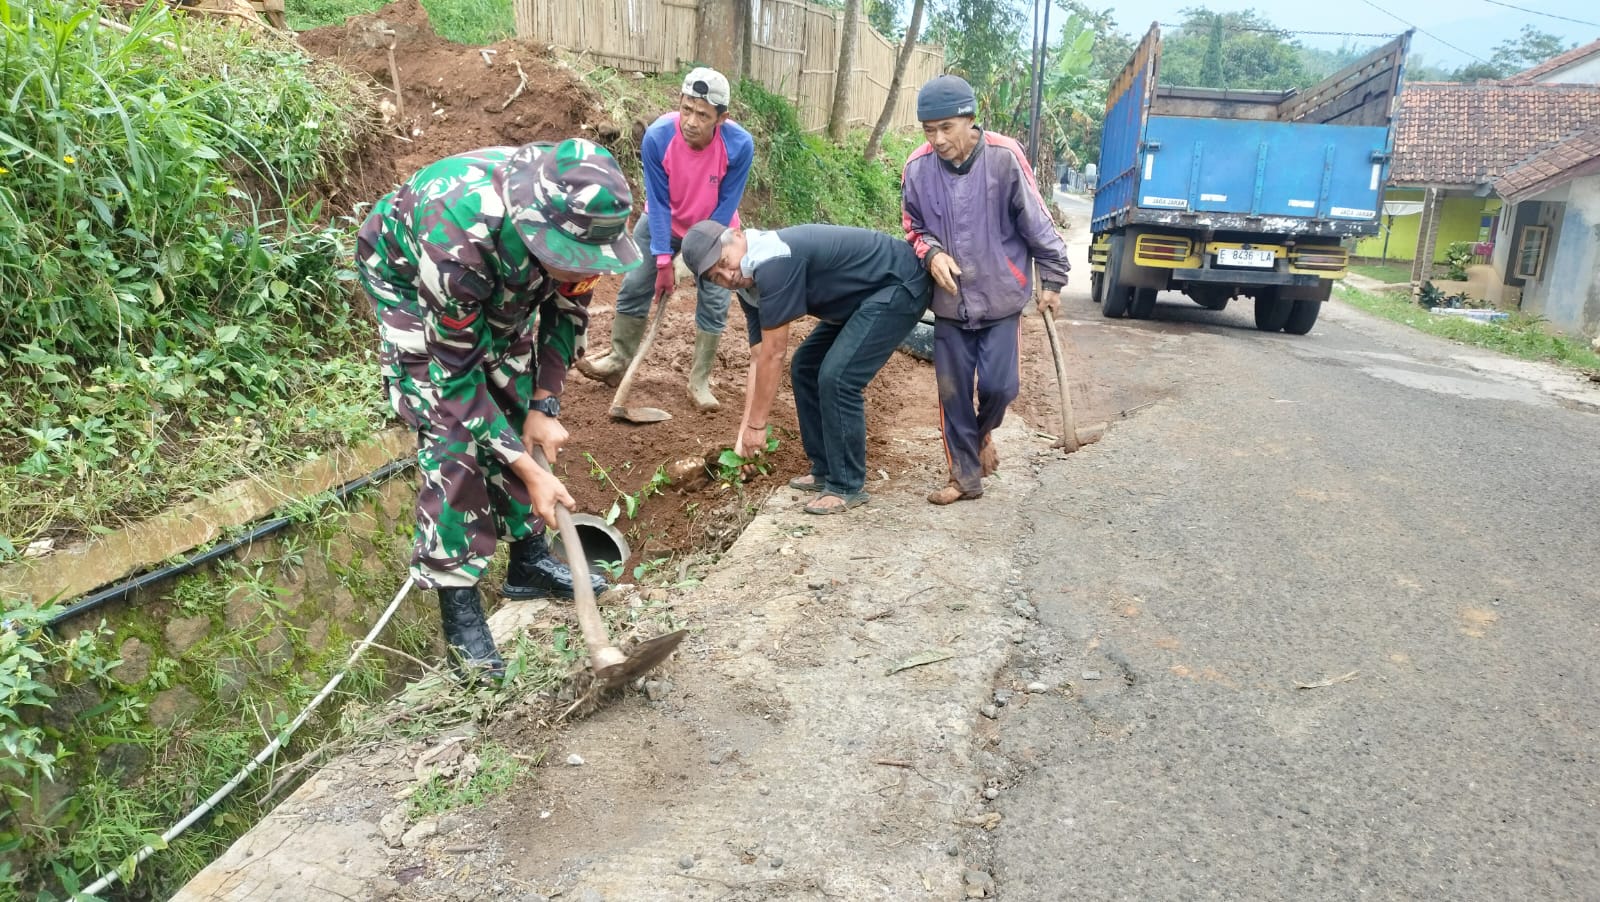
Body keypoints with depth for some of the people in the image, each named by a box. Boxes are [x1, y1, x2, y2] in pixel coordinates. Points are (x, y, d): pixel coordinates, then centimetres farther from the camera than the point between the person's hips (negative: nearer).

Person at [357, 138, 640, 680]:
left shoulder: (578, 217, -30)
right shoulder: (458, 241, -45)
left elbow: (566, 311, -8)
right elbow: (454, 375, -32)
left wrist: (544, 407, -13)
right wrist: (529, 472, -31)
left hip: (504, 289, 5)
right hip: (409, 282, -5)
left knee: (521, 418, 6)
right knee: (454, 441, -14)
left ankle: (530, 560, 23)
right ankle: (457, 604, -3)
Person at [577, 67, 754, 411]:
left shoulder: (740, 145, -33)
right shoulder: (657, 137, -31)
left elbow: (726, 206, -22)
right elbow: (658, 202, -23)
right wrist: (663, 261, -24)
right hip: (663, 223, 1)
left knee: (714, 303, -5)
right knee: (633, 287, 1)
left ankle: (699, 382, 7)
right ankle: (619, 360, 19)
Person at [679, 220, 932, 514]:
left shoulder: (773, 261, -28)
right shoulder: (749, 284, 1)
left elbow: (774, 355, -23)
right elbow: (759, 359, 4)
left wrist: (757, 425, -15)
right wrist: (744, 430, 0)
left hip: (900, 286, -10)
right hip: (863, 297, 10)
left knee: (836, 377, -18)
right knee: (805, 368, 10)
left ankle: (847, 487, -4)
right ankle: (825, 471, 19)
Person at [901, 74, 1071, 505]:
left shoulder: (1004, 157, -16)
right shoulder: (918, 167, -9)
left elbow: (1036, 222, -6)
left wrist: (1052, 279, 0)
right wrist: (931, 253, -15)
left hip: (1000, 296, -2)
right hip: (949, 301, 2)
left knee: (999, 385, -4)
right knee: (953, 391, 5)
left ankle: (984, 432, 32)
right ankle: (965, 475, 21)